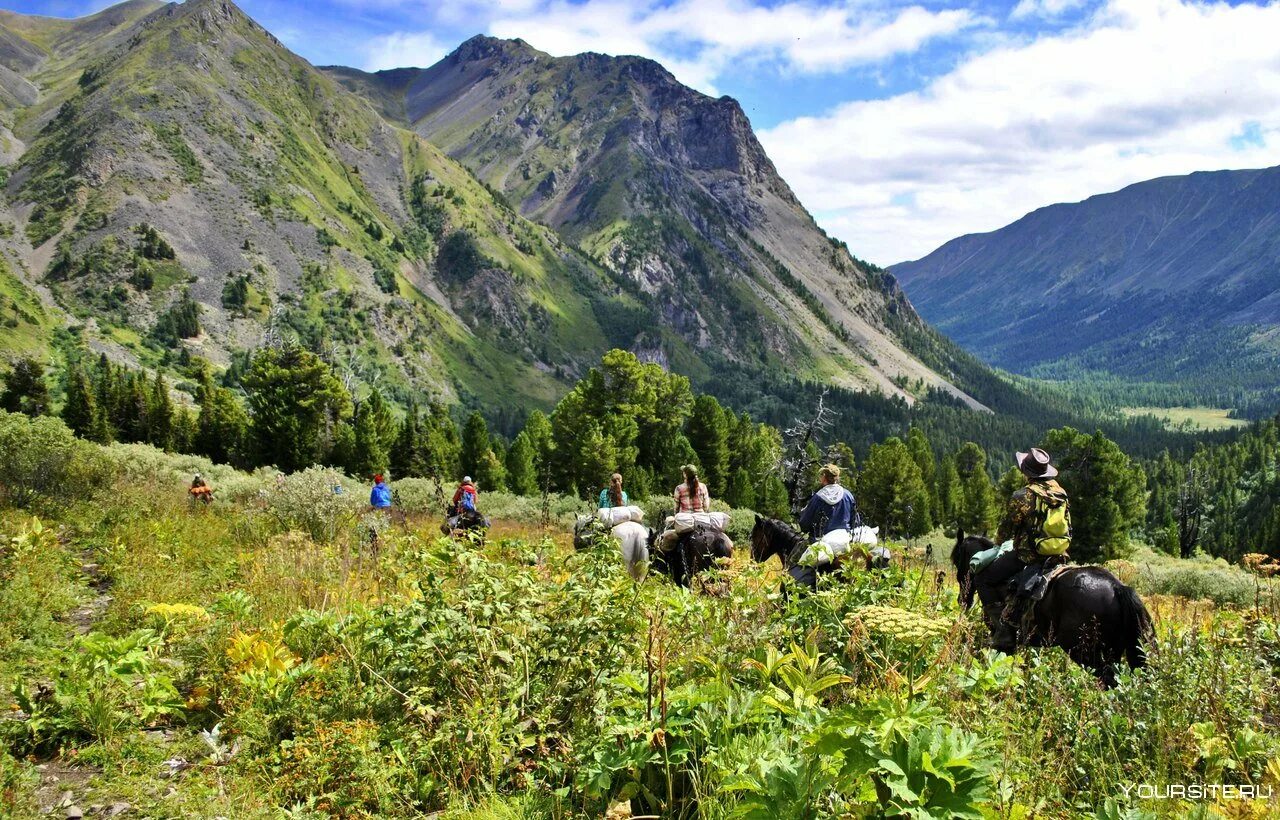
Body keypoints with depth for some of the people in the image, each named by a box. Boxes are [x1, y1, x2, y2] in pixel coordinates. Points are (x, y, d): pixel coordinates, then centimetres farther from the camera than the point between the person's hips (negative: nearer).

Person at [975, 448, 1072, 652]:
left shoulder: (1023, 496, -13)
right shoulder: (1061, 493, 7)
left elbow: (1007, 528, -4)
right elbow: (1068, 529, 14)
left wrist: (999, 542, 17)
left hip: (1027, 556, -7)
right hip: (1058, 556, 7)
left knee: (983, 579, 4)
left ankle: (1002, 629, -5)